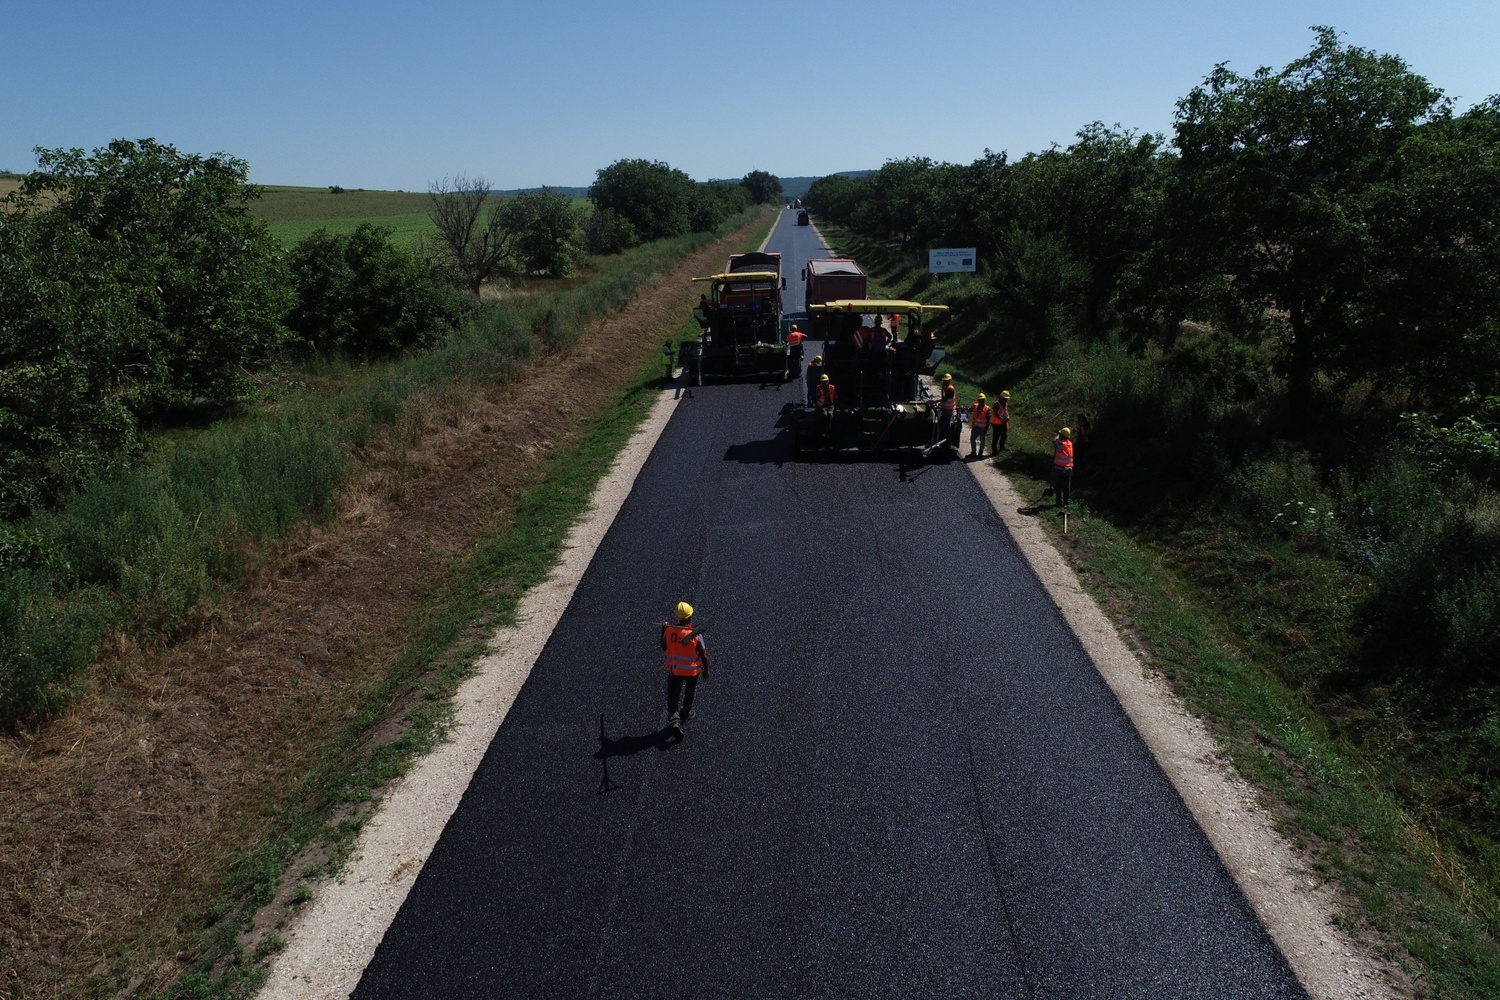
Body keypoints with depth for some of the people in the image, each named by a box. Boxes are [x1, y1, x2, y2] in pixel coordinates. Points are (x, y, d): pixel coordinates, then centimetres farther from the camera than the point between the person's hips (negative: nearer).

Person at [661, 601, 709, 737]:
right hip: (692, 670, -1)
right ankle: (685, 715, 43)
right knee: (689, 693, 25)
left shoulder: (669, 631, -17)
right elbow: (703, 655, -16)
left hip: (674, 670, 1)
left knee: (673, 695, 12)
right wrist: (706, 670, 1)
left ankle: (674, 720, -6)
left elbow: (664, 649, 0)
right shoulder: (696, 635, -24)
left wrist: (663, 630, 9)